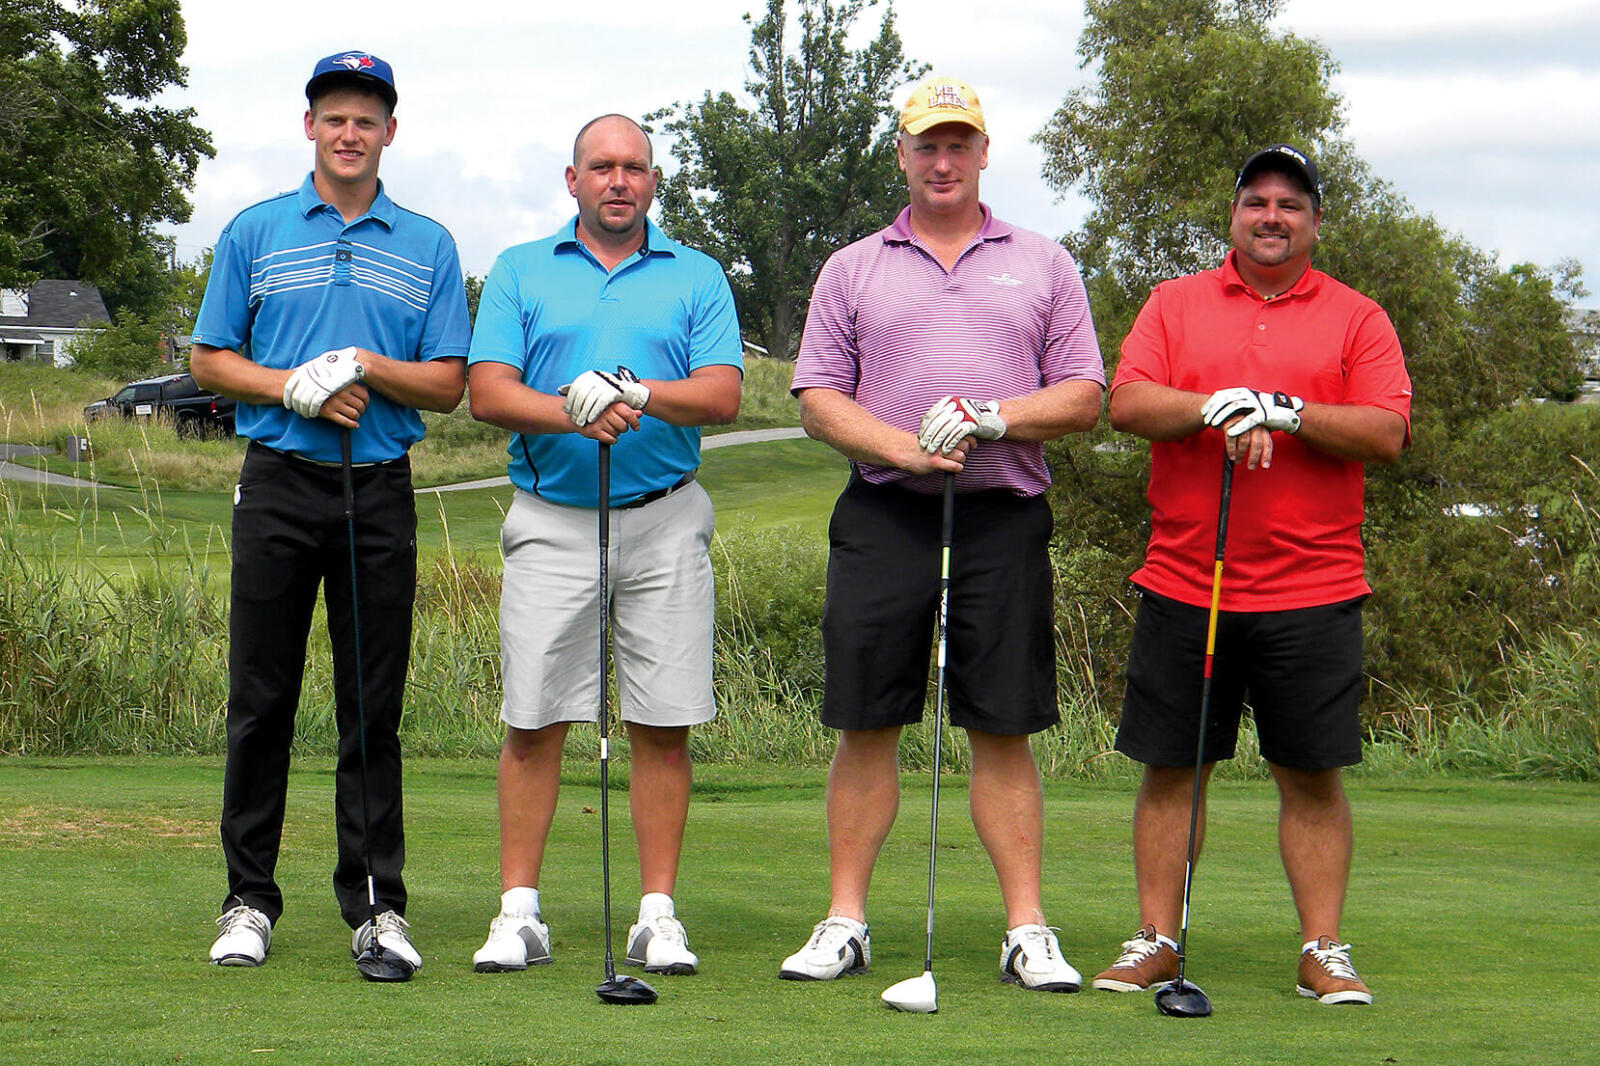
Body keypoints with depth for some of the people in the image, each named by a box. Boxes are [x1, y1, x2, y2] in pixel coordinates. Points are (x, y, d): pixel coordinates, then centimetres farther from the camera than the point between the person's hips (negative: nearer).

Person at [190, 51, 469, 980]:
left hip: (380, 489, 0)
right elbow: (211, 358, 7)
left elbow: (449, 384, 6)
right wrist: (295, 388, -10)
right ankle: (250, 901, 8)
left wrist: (366, 367, -11)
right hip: (280, 484, 0)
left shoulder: (428, 247, 9)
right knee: (262, 702, 1)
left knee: (374, 710, 2)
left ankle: (376, 903, 7)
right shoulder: (255, 233, 8)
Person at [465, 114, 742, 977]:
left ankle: (657, 915, 6)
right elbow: (488, 390, -1)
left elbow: (722, 394, -2)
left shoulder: (697, 277, 11)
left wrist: (639, 394, -20)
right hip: (551, 519, 0)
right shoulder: (520, 272, 10)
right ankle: (518, 913, 5)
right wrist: (573, 414, -18)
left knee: (664, 726, -1)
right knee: (533, 722, -2)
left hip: (665, 519, 0)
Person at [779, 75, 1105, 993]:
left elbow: (1084, 395, 7)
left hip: (1005, 516, 0)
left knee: (1004, 730, 0)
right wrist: (904, 447, -11)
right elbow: (819, 399, 6)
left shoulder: (1043, 265, 13)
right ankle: (845, 922, 7)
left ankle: (1027, 929, 3)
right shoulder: (853, 269, 13)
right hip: (884, 514, 0)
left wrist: (995, 416, -10)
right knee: (867, 724, 0)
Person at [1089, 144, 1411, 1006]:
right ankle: (1155, 940, 13)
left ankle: (1323, 951, 8)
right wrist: (1219, 407, -17)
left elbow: (1386, 433, -4)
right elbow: (1127, 403, -3)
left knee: (1312, 774, 1)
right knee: (1171, 767, 4)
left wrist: (1285, 411, -15)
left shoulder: (1357, 319, 7)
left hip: (1312, 590, -1)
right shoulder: (1173, 305, 11)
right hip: (1183, 581, 1)